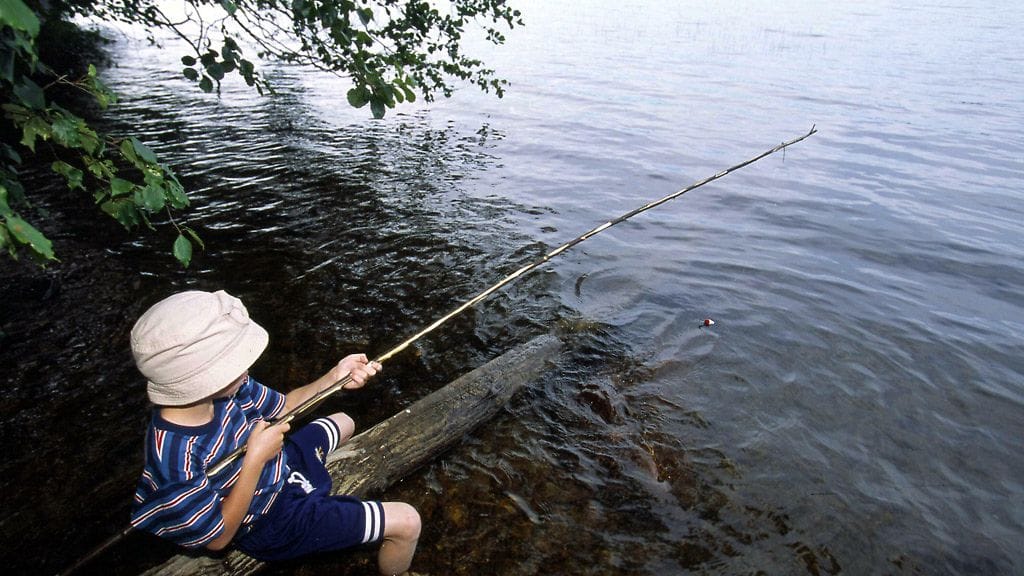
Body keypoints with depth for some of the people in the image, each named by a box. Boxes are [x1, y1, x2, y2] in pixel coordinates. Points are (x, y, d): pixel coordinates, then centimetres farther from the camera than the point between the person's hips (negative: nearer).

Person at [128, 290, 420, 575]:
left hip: (280, 467, 7)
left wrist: (335, 378, -17)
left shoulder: (224, 389, -19)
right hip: (272, 524, -7)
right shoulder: (176, 458, -39)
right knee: (406, 522, -8)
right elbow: (218, 538, -25)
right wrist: (255, 458, -33)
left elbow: (282, 407, -2)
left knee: (342, 422, 31)